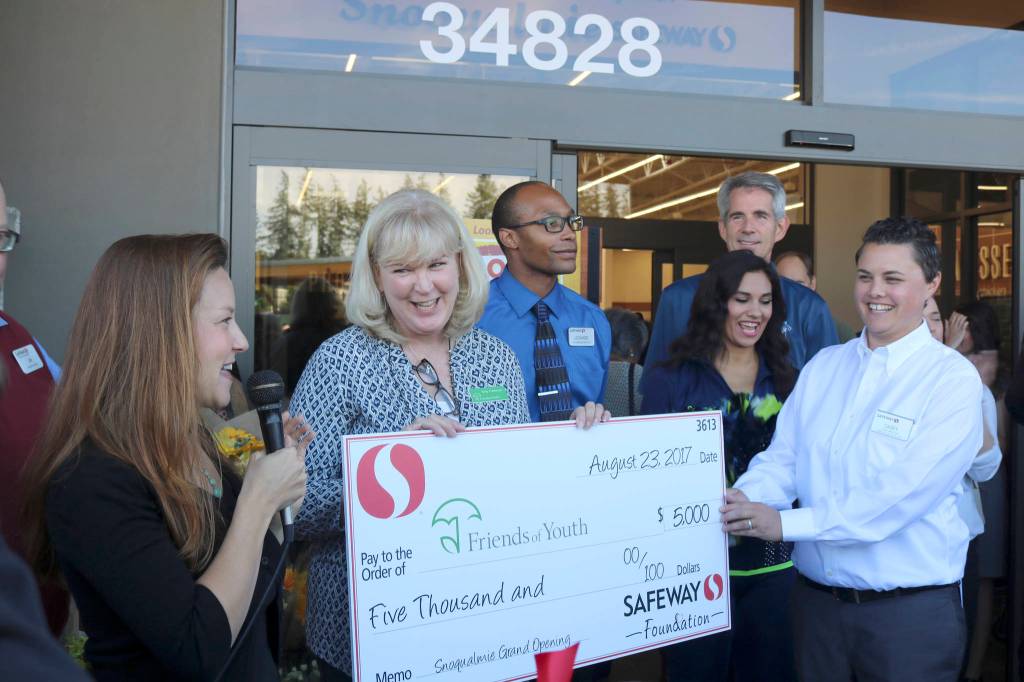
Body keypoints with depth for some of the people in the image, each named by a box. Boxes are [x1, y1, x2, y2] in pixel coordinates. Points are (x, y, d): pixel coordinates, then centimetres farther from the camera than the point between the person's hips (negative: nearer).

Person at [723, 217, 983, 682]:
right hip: (816, 599, 4)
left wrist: (787, 523, -24)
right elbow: (782, 458, 1)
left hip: (910, 609, -4)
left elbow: (905, 491, -21)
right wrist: (744, 498, -20)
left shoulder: (952, 378, -10)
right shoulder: (822, 367, 6)